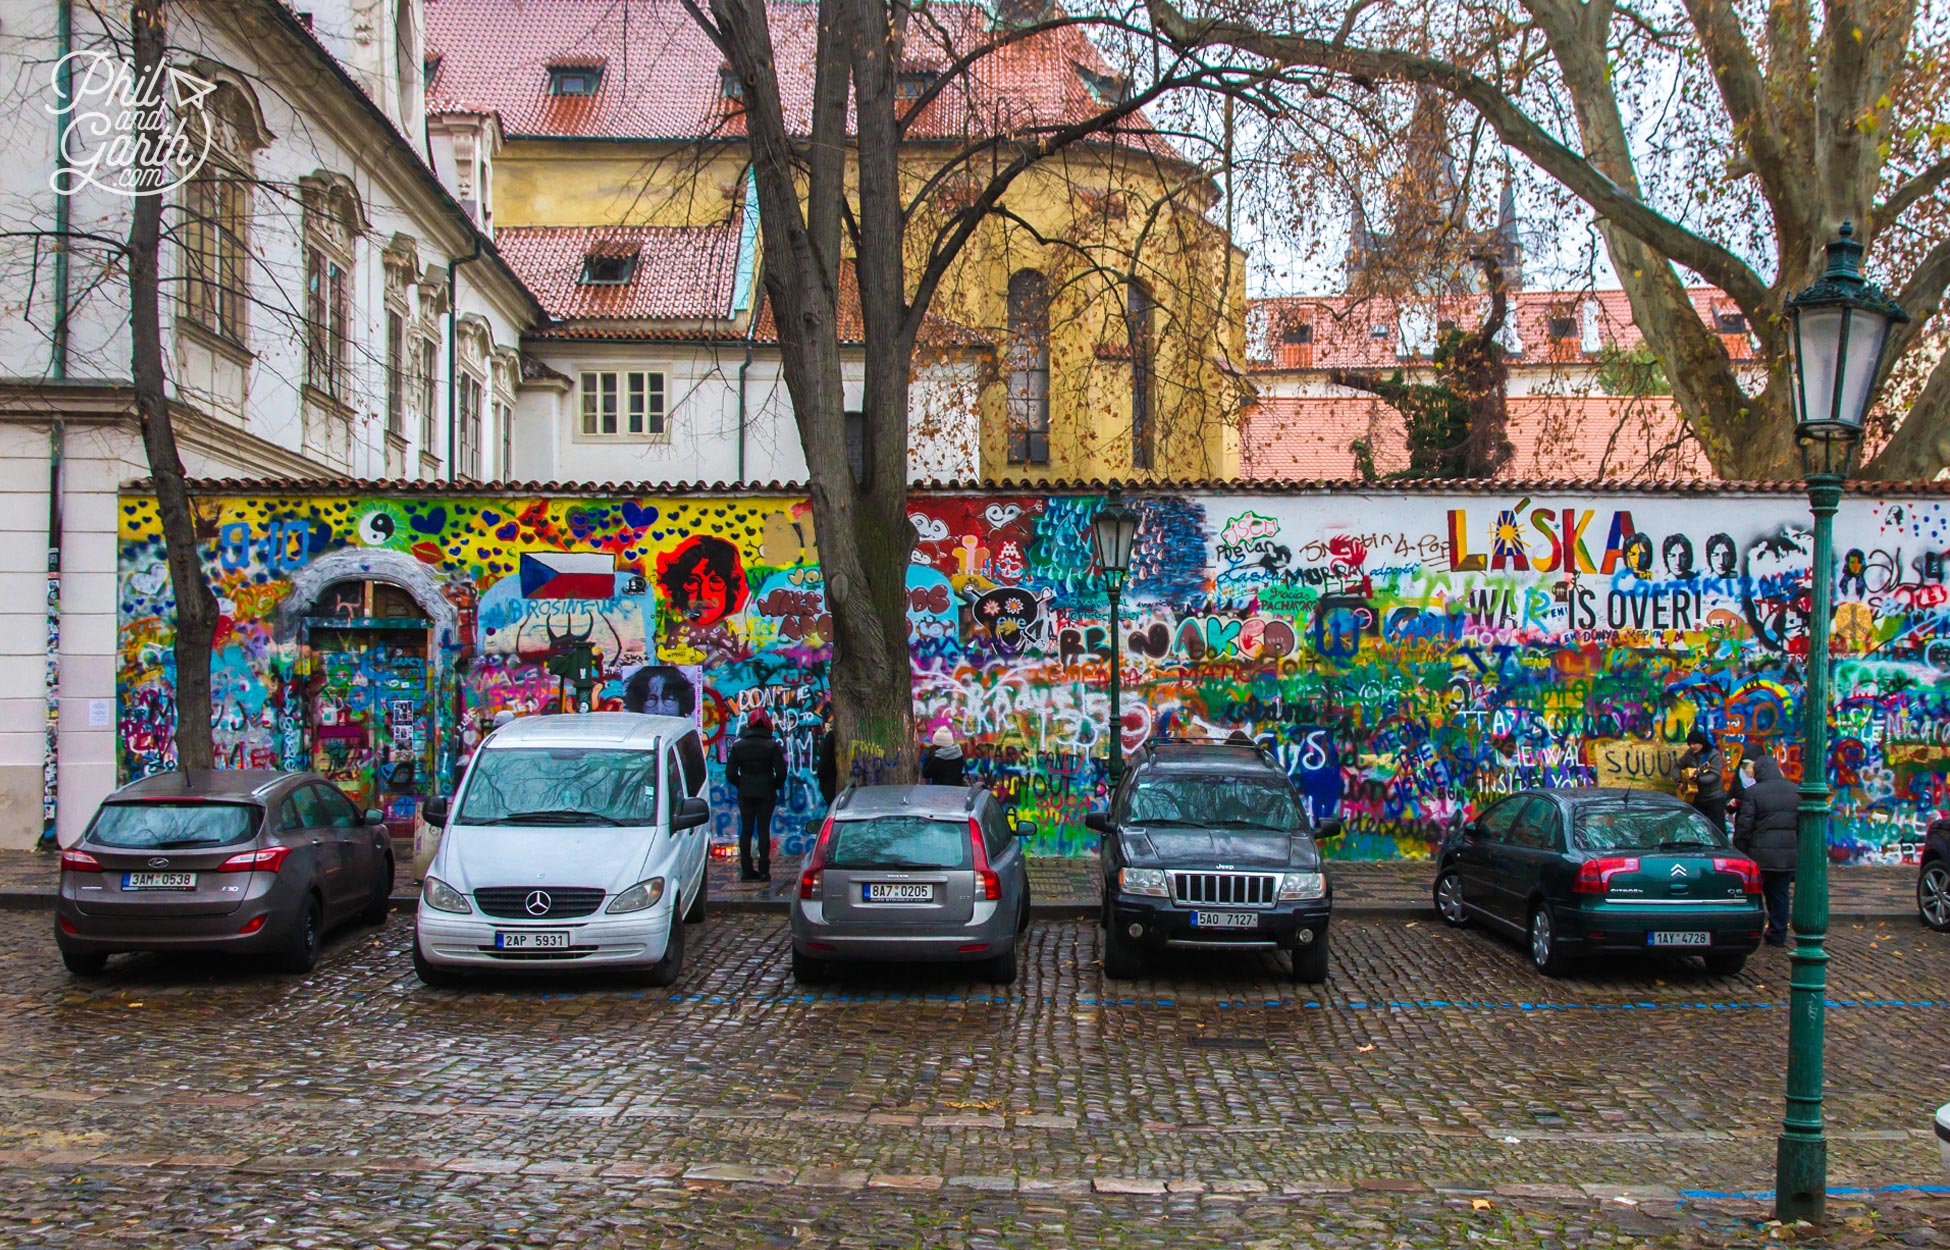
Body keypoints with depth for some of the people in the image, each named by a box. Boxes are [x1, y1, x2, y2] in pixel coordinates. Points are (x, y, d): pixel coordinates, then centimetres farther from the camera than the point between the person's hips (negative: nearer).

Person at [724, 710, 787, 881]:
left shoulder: (738, 745, 2)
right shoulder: (772, 745, -5)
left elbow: (730, 773, 0)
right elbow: (781, 772, -8)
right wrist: (776, 786, 9)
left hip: (745, 794, 2)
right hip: (766, 794, -2)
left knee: (746, 830, 8)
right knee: (763, 830, 2)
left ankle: (746, 870, 8)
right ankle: (764, 871, 1)